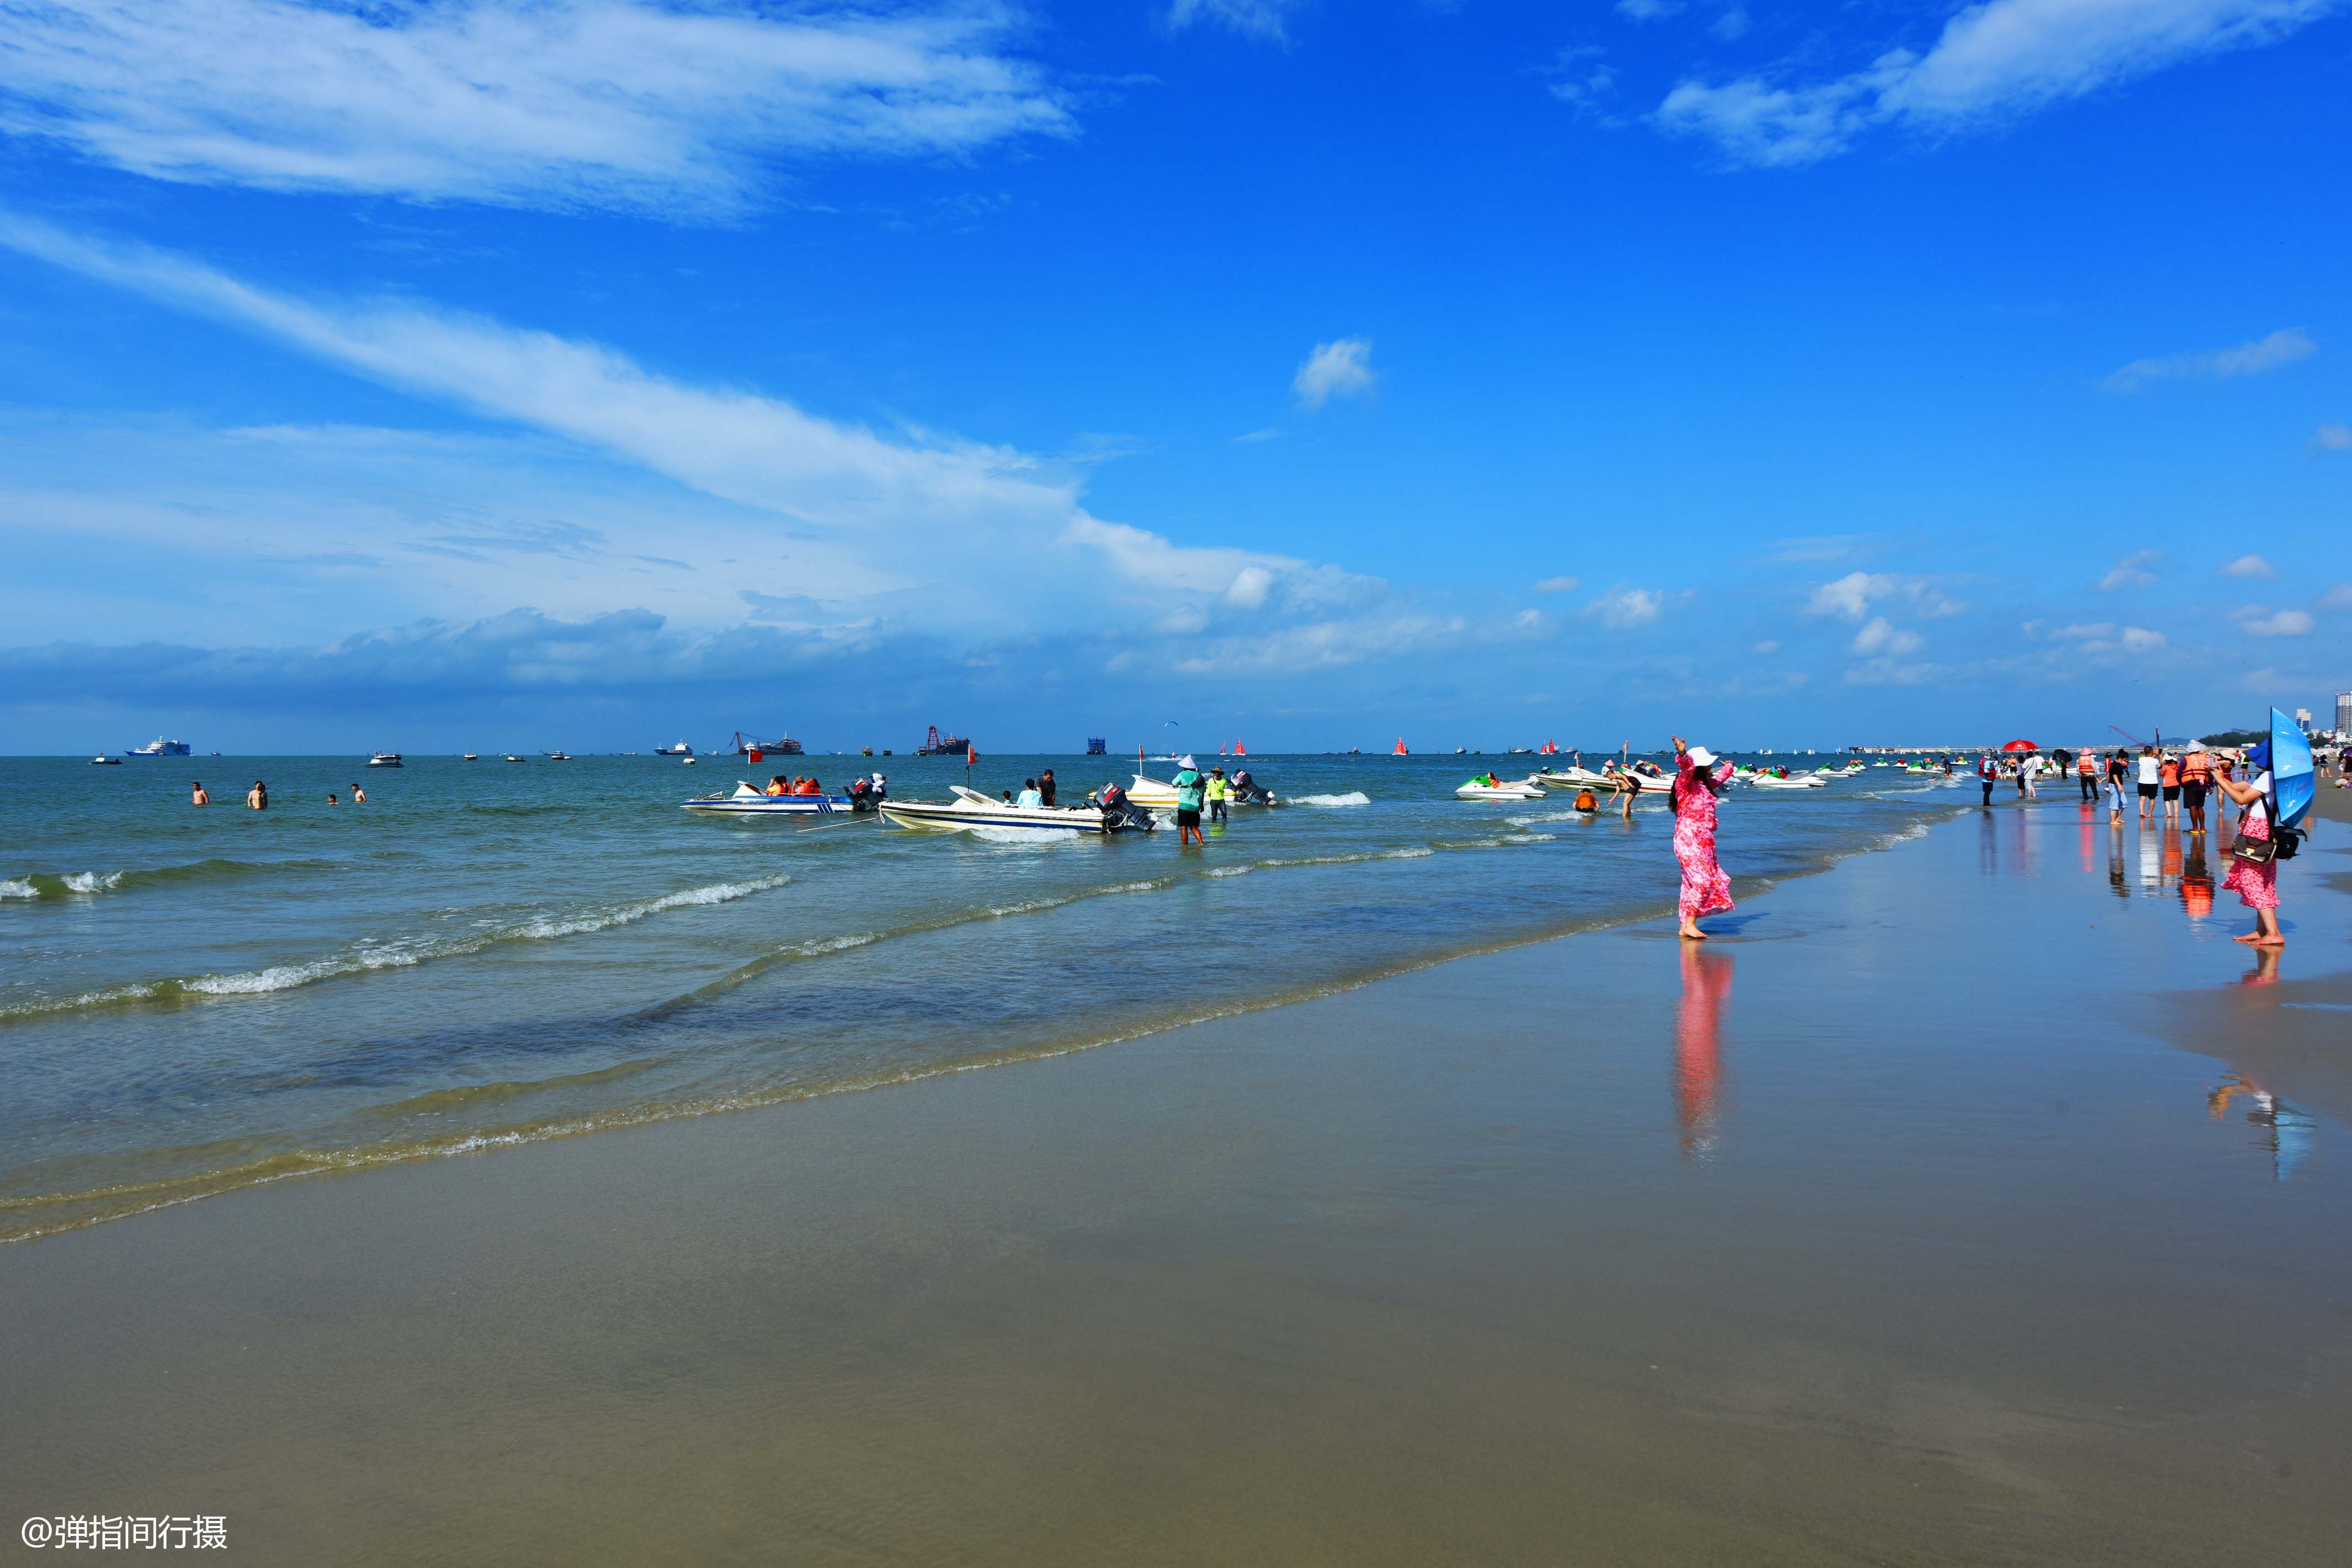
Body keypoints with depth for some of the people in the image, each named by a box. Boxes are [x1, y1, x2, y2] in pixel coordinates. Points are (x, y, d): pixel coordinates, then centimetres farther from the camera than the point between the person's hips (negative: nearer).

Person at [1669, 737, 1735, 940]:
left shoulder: (1705, 784, 19)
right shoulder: (1686, 783, -8)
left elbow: (1719, 779, 43)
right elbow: (1686, 767, -31)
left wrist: (1728, 768, 59)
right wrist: (1682, 754, -51)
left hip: (1703, 841, 9)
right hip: (1689, 839, -9)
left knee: (1692, 882, 7)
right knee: (1701, 880, -18)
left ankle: (1686, 926, 9)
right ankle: (1689, 924, -17)